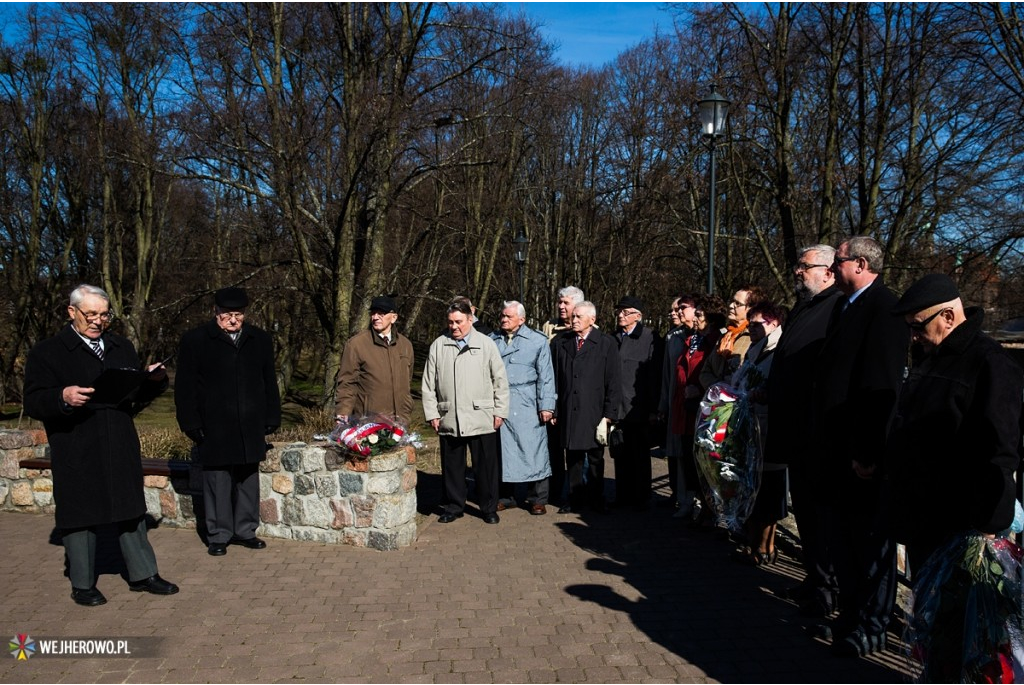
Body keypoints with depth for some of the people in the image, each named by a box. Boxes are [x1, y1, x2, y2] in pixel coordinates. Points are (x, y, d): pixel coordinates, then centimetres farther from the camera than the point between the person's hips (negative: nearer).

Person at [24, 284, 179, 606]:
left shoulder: (121, 347, 14)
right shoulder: (47, 352, -2)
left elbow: (139, 394, 17)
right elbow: (33, 403, -9)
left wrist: (155, 379, -4)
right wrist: (63, 398, -28)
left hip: (121, 447, 5)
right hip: (76, 453, -4)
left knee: (131, 510, 11)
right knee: (80, 515, 5)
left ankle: (142, 574, 22)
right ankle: (82, 585, 21)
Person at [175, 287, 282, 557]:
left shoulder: (260, 340, 9)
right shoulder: (195, 340, -1)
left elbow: (270, 383, 13)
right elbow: (185, 387, -1)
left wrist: (271, 418, 9)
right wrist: (192, 424, -6)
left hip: (250, 428, 3)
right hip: (214, 429, -3)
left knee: (248, 480, 10)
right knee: (217, 481, 2)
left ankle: (246, 531, 22)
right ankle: (218, 535, 14)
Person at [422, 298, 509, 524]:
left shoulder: (486, 344, 2)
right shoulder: (438, 346, 6)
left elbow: (500, 380, 4)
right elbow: (428, 383, 8)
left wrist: (500, 411, 0)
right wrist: (432, 413, 3)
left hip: (482, 418, -1)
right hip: (449, 419, 2)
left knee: (486, 466, 5)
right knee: (452, 466, 10)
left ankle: (489, 508, 20)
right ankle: (453, 507, 25)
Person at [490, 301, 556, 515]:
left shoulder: (538, 341, 3)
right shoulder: (491, 341, 11)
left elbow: (545, 376, 1)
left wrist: (546, 406, -5)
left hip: (527, 406, -3)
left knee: (533, 451, -1)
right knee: (502, 451, 8)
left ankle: (537, 499, 11)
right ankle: (505, 496, 21)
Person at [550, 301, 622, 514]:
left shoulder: (606, 343, -1)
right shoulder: (560, 342, 6)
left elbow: (613, 382, -3)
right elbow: (553, 378, 8)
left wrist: (609, 414, -7)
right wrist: (553, 409, 4)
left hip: (594, 412, -2)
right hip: (568, 412, 2)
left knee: (595, 458, 9)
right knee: (573, 458, 10)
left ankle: (596, 497, 24)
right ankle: (575, 498, 22)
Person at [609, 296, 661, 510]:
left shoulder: (651, 338, -4)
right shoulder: (613, 339, 11)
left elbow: (655, 375, -8)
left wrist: (653, 409, -10)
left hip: (637, 409, -5)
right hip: (616, 408, 5)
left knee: (639, 456, 5)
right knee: (620, 454, 10)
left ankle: (641, 498, 16)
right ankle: (622, 496, 21)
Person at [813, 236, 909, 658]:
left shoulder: (883, 310, -16)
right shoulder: (845, 306, 13)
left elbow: (882, 387, -22)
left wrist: (869, 452, -23)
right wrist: (823, 435, 14)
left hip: (864, 449, -9)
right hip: (839, 443, 9)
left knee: (870, 540, 5)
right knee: (840, 532, 18)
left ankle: (870, 628, 20)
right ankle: (851, 613, 35)